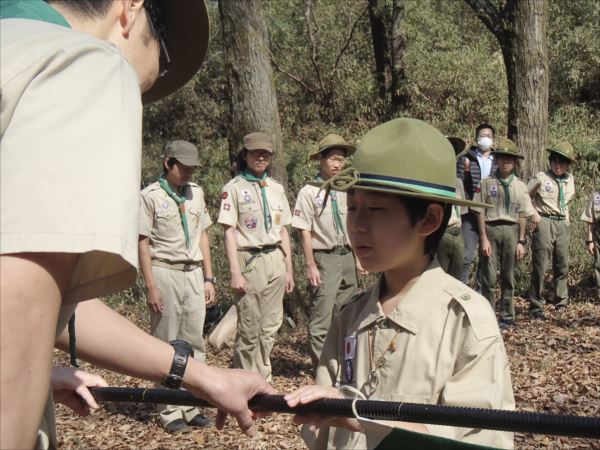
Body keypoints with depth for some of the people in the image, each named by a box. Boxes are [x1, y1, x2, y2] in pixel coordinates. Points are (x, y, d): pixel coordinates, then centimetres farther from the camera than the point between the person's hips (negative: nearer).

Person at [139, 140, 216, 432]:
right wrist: (151, 286, -12)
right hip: (165, 273, -5)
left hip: (194, 274, 5)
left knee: (194, 342, 6)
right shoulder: (151, 196, -5)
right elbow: (143, 243, -6)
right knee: (166, 344, 1)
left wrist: (208, 278, 11)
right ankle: (170, 410, 10)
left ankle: (190, 406, 14)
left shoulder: (196, 193, 12)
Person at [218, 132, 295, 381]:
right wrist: (235, 272, -15)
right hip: (249, 260, -5)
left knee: (270, 326, 9)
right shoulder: (233, 188, -2)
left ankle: (262, 380, 21)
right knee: (249, 328, -3)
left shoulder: (276, 188, 15)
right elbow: (229, 231, -8)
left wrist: (289, 269, 14)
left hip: (276, 260, 6)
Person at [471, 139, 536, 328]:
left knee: (508, 277, 9)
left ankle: (507, 316, 18)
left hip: (511, 230, 2)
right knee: (489, 277, -2)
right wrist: (484, 238, -7)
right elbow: (480, 212, -2)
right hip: (491, 229, -2)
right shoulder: (487, 183, 0)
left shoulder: (520, 186, 8)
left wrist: (521, 241, 2)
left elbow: (522, 216, 7)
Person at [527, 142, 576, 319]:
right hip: (544, 223, -5)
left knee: (563, 264, 11)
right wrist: (533, 213, -9)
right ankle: (536, 306, -1)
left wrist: (566, 218, 17)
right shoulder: (541, 178, -6)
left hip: (562, 224, 5)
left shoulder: (570, 180, 10)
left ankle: (562, 301, 26)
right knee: (540, 266, -6)